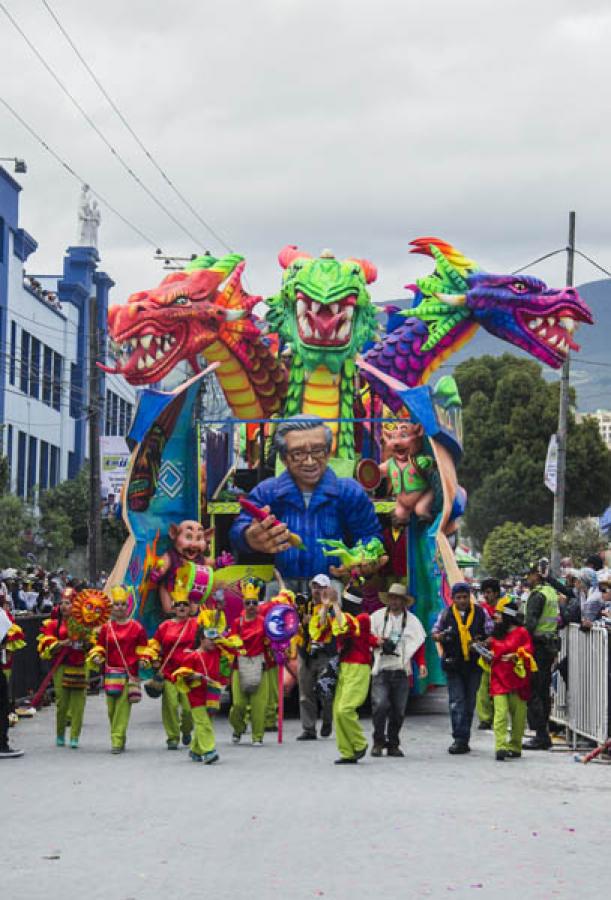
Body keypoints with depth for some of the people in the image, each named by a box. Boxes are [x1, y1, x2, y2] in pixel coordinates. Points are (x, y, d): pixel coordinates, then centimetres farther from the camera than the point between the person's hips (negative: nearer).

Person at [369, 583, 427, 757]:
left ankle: (393, 744, 16)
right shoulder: (377, 616, 7)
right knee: (380, 705, -14)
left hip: (401, 671, 2)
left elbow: (420, 643, 10)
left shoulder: (411, 620, 9)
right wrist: (376, 641, -11)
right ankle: (378, 742, 1)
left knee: (398, 710, 3)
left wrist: (421, 664, -3)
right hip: (380, 670, -2)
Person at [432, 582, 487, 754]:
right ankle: (460, 739, -11)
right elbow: (434, 633, 6)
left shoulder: (480, 613, 4)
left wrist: (481, 642, -11)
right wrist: (441, 636, -17)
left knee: (469, 702, 8)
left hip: (474, 664, 1)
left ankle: (463, 739, 18)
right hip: (453, 664, -1)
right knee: (457, 701, -8)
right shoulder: (446, 614, 3)